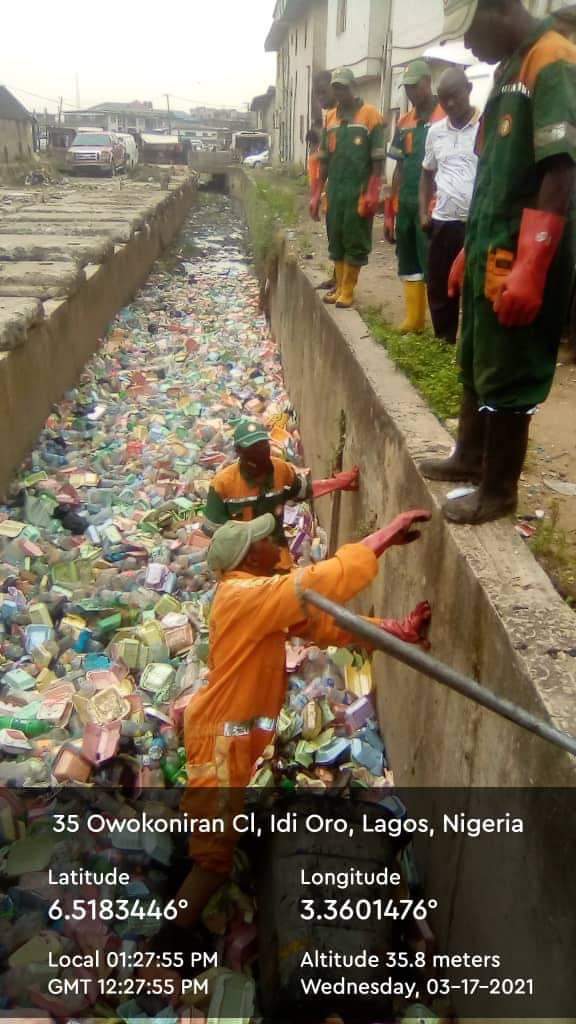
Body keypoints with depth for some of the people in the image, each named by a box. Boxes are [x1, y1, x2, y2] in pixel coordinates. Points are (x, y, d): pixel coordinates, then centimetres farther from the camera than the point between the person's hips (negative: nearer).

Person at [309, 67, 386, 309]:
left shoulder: (370, 115, -5)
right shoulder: (330, 117, 12)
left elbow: (377, 160, -8)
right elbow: (325, 159, 15)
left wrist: (372, 193, -15)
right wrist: (317, 193, 10)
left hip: (359, 190, -6)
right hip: (334, 190, 6)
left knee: (355, 241, 0)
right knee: (335, 240, 9)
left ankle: (348, 290, 6)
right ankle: (339, 286, 19)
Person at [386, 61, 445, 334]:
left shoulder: (445, 117, -6)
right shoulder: (404, 123, 15)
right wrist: (390, 210, 13)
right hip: (405, 204, 7)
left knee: (432, 264, -9)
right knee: (408, 263, 10)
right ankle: (413, 319, 18)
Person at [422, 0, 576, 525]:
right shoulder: (510, 68, 14)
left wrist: (531, 270, -28)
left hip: (520, 260, -9)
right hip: (490, 251, 9)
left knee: (507, 377, 0)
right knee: (475, 364, 18)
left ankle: (500, 490, 13)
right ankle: (471, 458, 34)